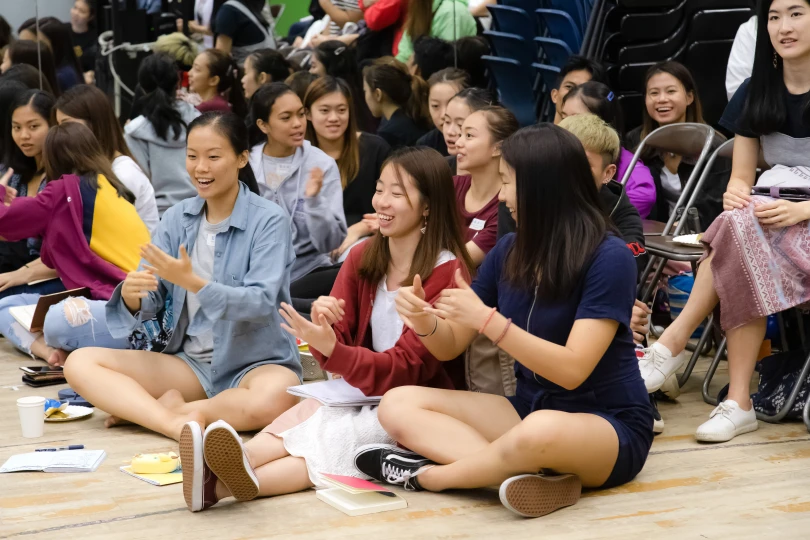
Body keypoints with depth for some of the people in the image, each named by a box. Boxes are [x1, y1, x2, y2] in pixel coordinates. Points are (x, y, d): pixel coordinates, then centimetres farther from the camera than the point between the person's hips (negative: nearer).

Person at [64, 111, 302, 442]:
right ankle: (176, 424, -28)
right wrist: (132, 295, -25)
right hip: (190, 363, 4)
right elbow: (149, 303, 0)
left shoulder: (268, 221, -9)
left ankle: (144, 409, -19)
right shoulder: (177, 218, 4)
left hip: (254, 363, -4)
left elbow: (262, 302, -20)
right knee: (80, 363, -10)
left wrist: (191, 281, -33)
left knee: (275, 397, -39)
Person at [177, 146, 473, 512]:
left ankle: (220, 484, -53)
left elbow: (407, 368, -18)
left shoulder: (446, 272, -12)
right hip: (363, 391, 5)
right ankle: (224, 468, -53)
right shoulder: (363, 257, 7)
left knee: (335, 435, -32)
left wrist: (331, 348, -32)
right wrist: (323, 326, -22)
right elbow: (339, 343, 3)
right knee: (308, 411, -27)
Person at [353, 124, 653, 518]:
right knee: (397, 405, -9)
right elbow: (450, 348, 8)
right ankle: (525, 472, -29)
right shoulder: (509, 251, 3)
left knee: (540, 430, -42)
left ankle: (425, 475, -16)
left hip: (612, 427, -7)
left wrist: (487, 319, -28)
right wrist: (423, 321, -15)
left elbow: (572, 370, -24)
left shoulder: (609, 258, -16)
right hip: (528, 408, 7)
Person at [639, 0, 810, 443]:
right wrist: (735, 195, -13)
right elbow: (741, 178, 10)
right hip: (768, 219, 4)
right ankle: (738, 403, -34)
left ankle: (674, 341, -25)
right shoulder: (756, 93, 12)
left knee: (741, 230, -34)